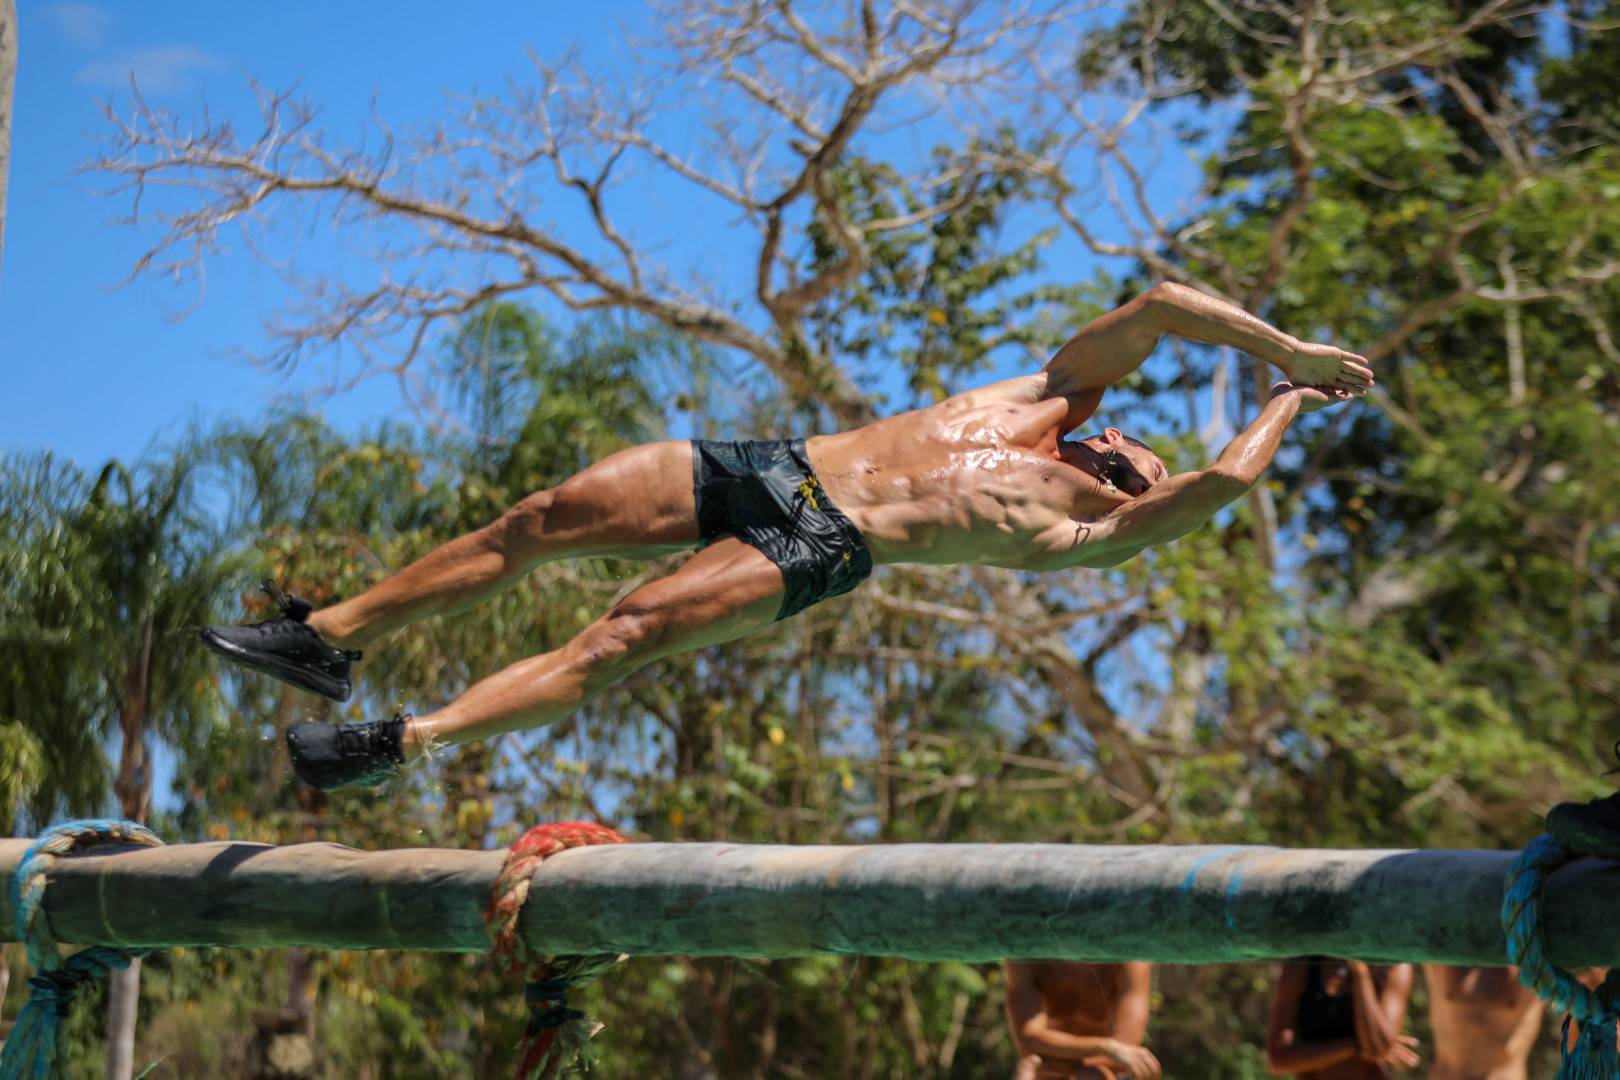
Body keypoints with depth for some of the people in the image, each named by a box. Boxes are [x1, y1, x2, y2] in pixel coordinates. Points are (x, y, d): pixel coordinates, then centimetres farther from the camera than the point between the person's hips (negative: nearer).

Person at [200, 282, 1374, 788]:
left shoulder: (1074, 537, 2)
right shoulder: (1050, 401, 19)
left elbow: (1219, 484, -10)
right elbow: (1162, 306, 12)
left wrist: (1292, 397, 3)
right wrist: (1287, 346, 13)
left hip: (824, 552, -5)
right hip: (774, 468, 5)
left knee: (615, 643, -23)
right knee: (542, 519, -6)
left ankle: (404, 740, -26)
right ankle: (329, 636, 2)